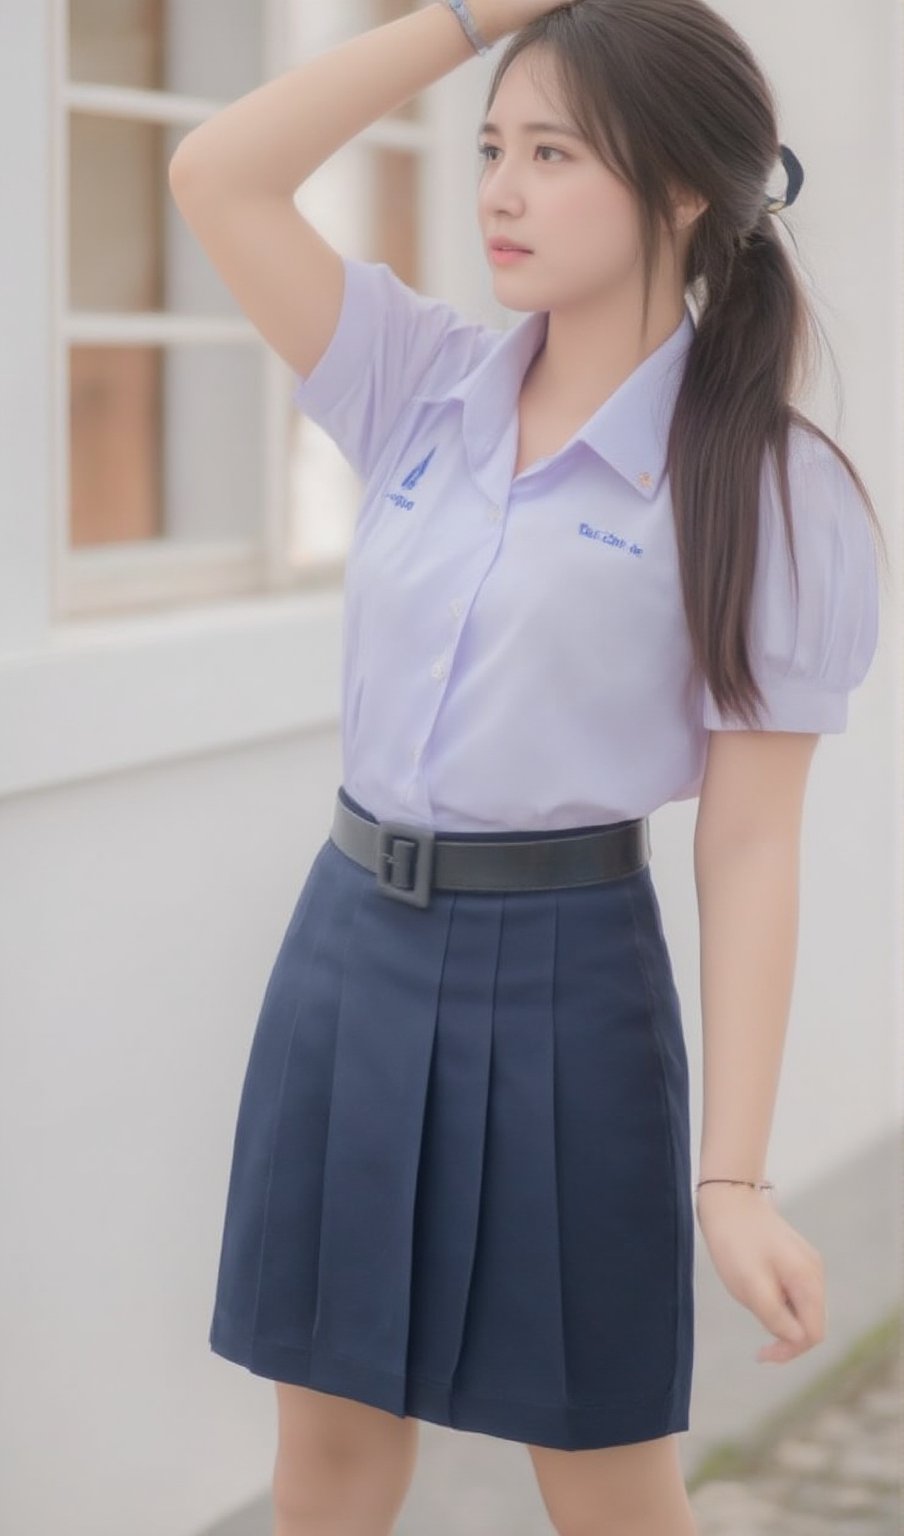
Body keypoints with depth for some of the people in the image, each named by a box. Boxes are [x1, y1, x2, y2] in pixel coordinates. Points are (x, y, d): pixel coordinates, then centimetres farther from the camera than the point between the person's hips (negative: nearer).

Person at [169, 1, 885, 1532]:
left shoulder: (767, 488, -9)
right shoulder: (426, 388, 4)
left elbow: (749, 842, -11)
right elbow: (216, 175, -4)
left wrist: (734, 1174, -13)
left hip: (559, 967, -4)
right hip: (351, 941, 5)